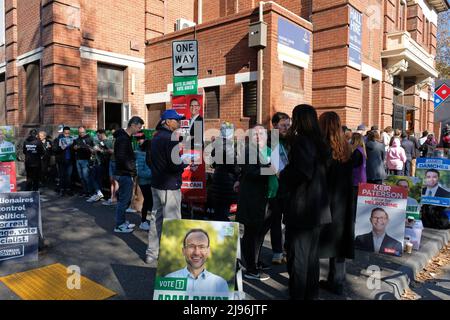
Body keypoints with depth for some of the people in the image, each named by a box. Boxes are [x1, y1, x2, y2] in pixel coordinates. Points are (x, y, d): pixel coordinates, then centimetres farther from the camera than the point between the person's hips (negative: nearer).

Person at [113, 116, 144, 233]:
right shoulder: (123, 139, -18)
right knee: (124, 199, -2)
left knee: (124, 199, 18)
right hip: (124, 174, -10)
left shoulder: (126, 137, 14)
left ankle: (122, 221, 29)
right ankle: (119, 226, 9)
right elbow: (121, 158, -25)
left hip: (125, 173, 10)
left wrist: (132, 167, 8)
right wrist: (132, 168, -16)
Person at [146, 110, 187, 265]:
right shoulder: (170, 138, -17)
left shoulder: (156, 137, 13)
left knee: (156, 218, 17)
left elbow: (149, 159, 22)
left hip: (156, 184, 10)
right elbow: (175, 164, -25)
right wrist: (185, 163, -7)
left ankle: (152, 254, 28)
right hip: (169, 186, -10)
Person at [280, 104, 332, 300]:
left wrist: (282, 175, -5)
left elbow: (297, 174, -24)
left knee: (298, 256, 2)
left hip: (302, 208, -9)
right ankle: (311, 294, 31)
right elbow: (320, 172, 13)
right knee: (312, 255, 19)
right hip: (318, 208, 9)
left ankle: (298, 294, 12)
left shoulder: (301, 142, -15)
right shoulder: (320, 143, 10)